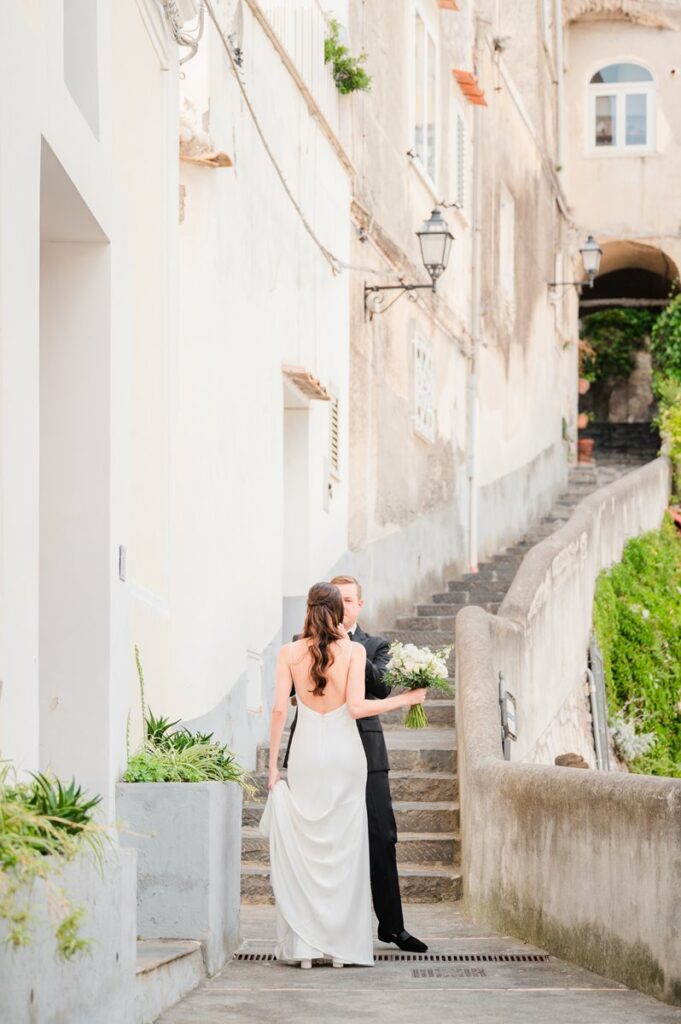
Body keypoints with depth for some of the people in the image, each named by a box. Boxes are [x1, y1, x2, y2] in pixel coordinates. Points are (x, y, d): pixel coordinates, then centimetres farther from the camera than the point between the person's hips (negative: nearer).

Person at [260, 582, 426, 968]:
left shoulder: (290, 653, 0)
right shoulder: (354, 651, -4)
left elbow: (280, 709, -2)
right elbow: (356, 707, -11)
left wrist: (273, 763, 4)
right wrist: (406, 699, 1)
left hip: (306, 753, 1)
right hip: (345, 751, -1)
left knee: (303, 847, 5)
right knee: (344, 848, 4)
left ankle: (304, 945, 2)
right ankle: (342, 944, 3)